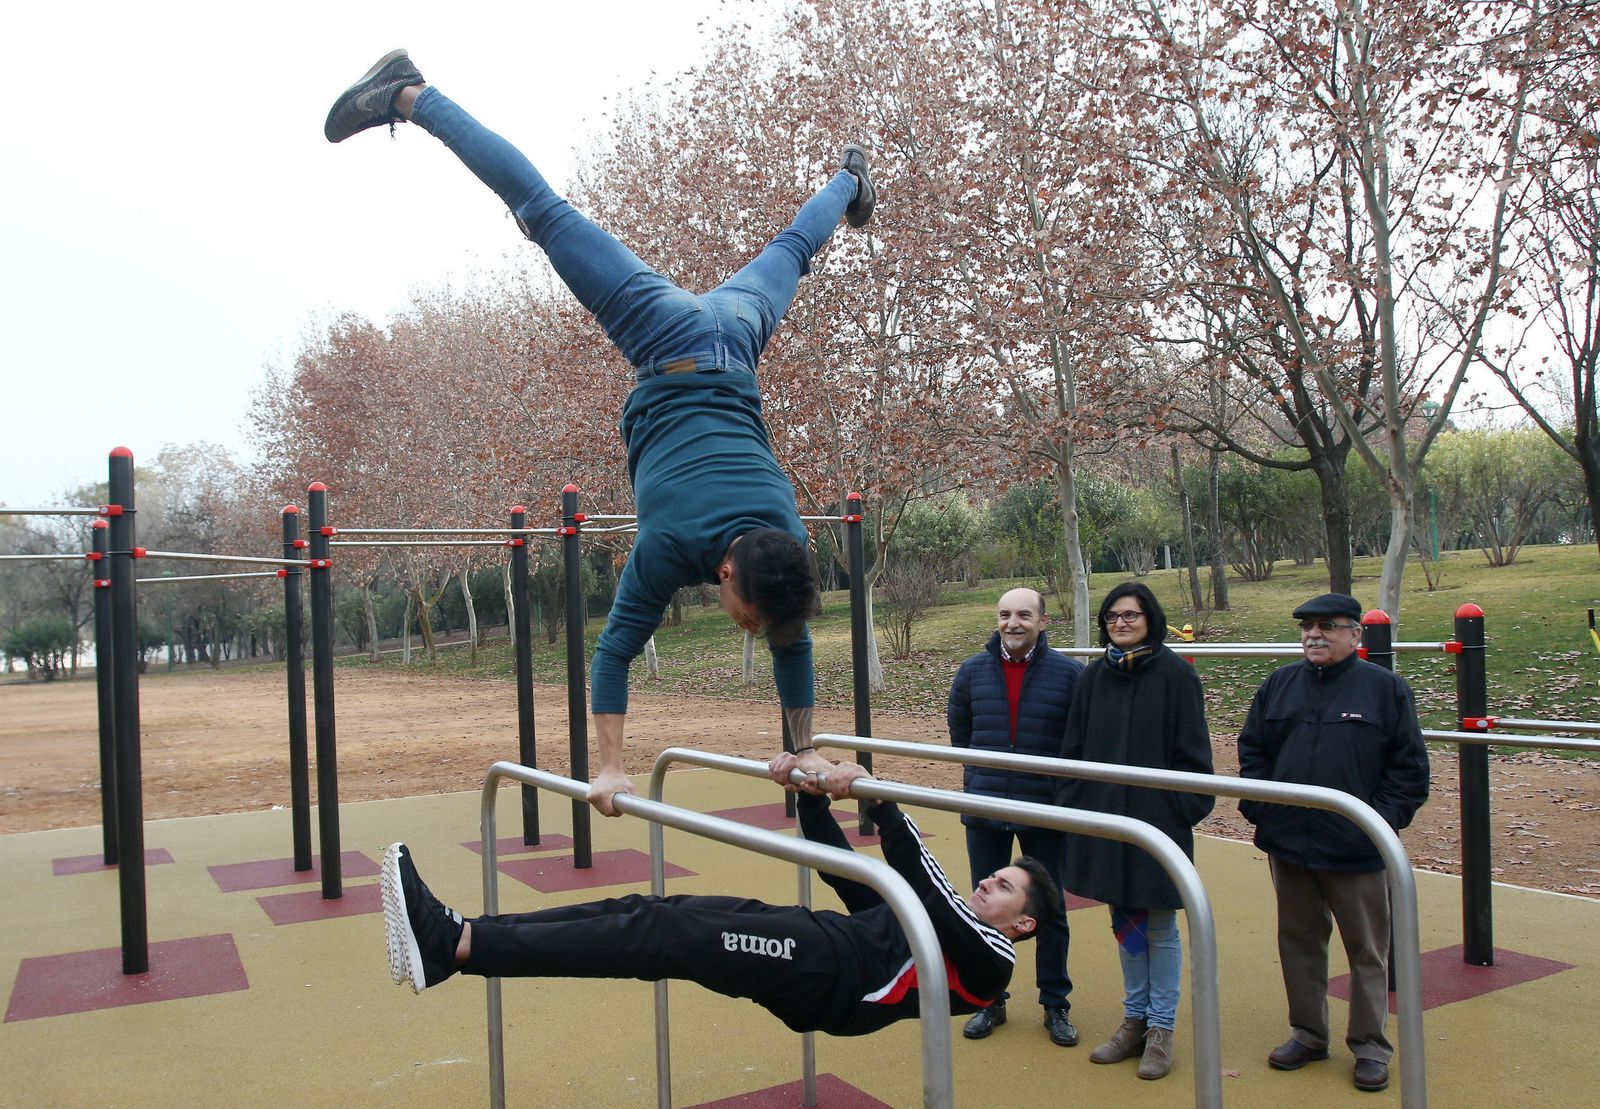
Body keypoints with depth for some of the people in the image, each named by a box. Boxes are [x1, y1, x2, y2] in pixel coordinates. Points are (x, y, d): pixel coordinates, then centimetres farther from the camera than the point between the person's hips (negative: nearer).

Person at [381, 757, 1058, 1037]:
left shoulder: (990, 960, 8)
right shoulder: (942, 927, 33)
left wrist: (879, 804, -23)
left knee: (671, 938, -24)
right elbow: (846, 875, 28)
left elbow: (928, 889, -12)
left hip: (835, 976, -8)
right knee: (651, 914, -10)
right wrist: (810, 797, 18)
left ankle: (455, 947, -32)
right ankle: (454, 936, -18)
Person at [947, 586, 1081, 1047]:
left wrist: (1064, 784, -2)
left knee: (1050, 912, 12)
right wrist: (981, 775, 10)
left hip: (1047, 813, -2)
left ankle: (1055, 1005, 27)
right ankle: (990, 1001, 27)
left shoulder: (1068, 673, -10)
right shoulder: (972, 671, 0)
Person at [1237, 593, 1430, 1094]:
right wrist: (1258, 806, 1)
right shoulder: (1279, 685, 6)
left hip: (1357, 851, -4)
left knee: (1367, 949, 9)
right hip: (1287, 845, 4)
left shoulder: (1386, 688, -4)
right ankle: (1307, 1033, 29)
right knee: (1298, 941, 14)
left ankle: (1370, 1044, 23)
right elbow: (1251, 749, 11)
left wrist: (1382, 819, -10)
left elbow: (1410, 766, -3)